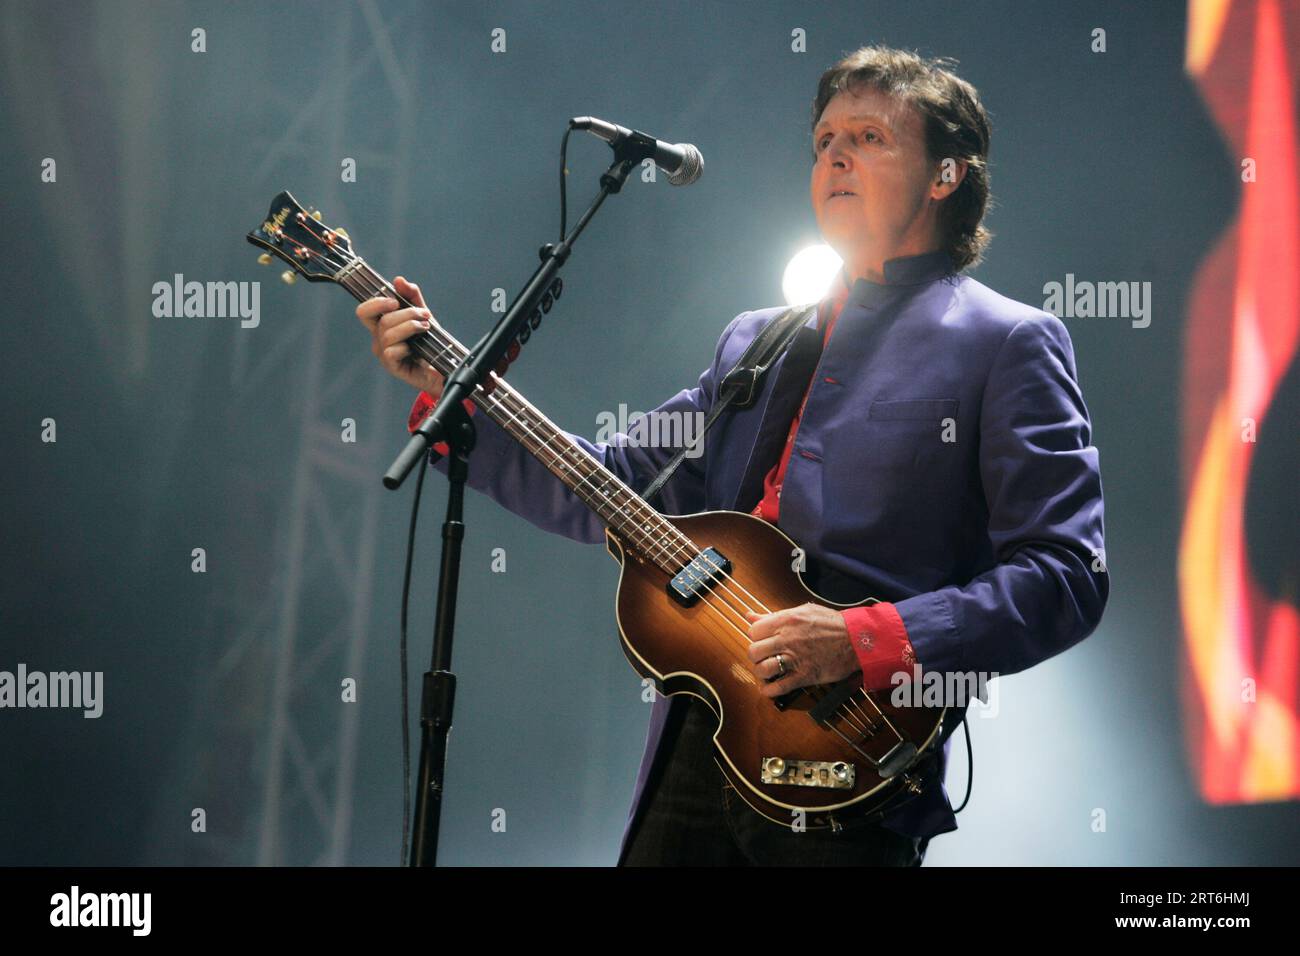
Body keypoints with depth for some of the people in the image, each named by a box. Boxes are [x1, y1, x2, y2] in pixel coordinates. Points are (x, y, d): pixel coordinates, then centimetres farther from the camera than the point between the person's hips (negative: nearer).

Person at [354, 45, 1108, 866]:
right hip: (694, 749, 6)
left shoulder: (1007, 344, -2)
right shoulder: (755, 339, 19)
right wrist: (446, 384, 9)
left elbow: (1065, 577, -10)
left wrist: (866, 642, -19)